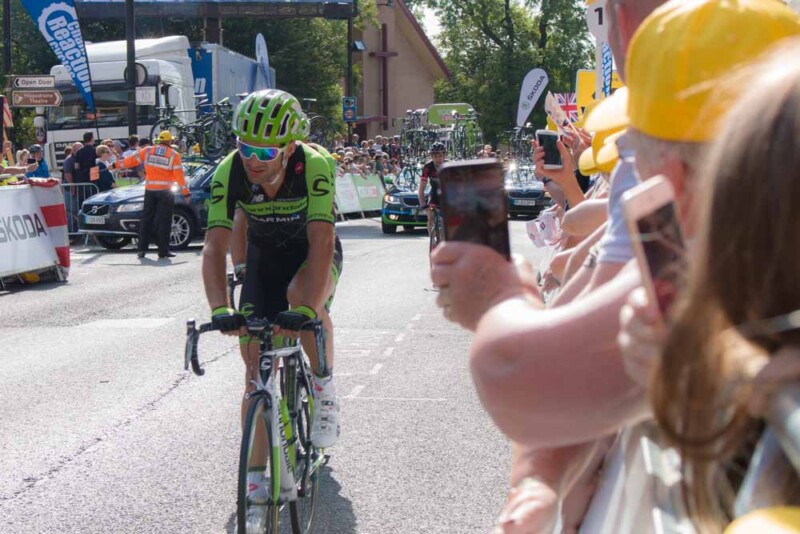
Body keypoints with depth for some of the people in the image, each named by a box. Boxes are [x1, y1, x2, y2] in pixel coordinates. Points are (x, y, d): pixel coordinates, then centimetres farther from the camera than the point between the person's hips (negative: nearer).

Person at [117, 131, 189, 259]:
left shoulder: (147, 151, 5)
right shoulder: (174, 155, -3)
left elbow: (132, 160, 9)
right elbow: (179, 175, -6)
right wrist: (186, 192, -1)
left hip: (150, 190, 3)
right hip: (165, 191, -3)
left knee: (147, 219, 8)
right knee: (164, 221, -1)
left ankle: (142, 249, 5)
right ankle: (163, 251, -2)